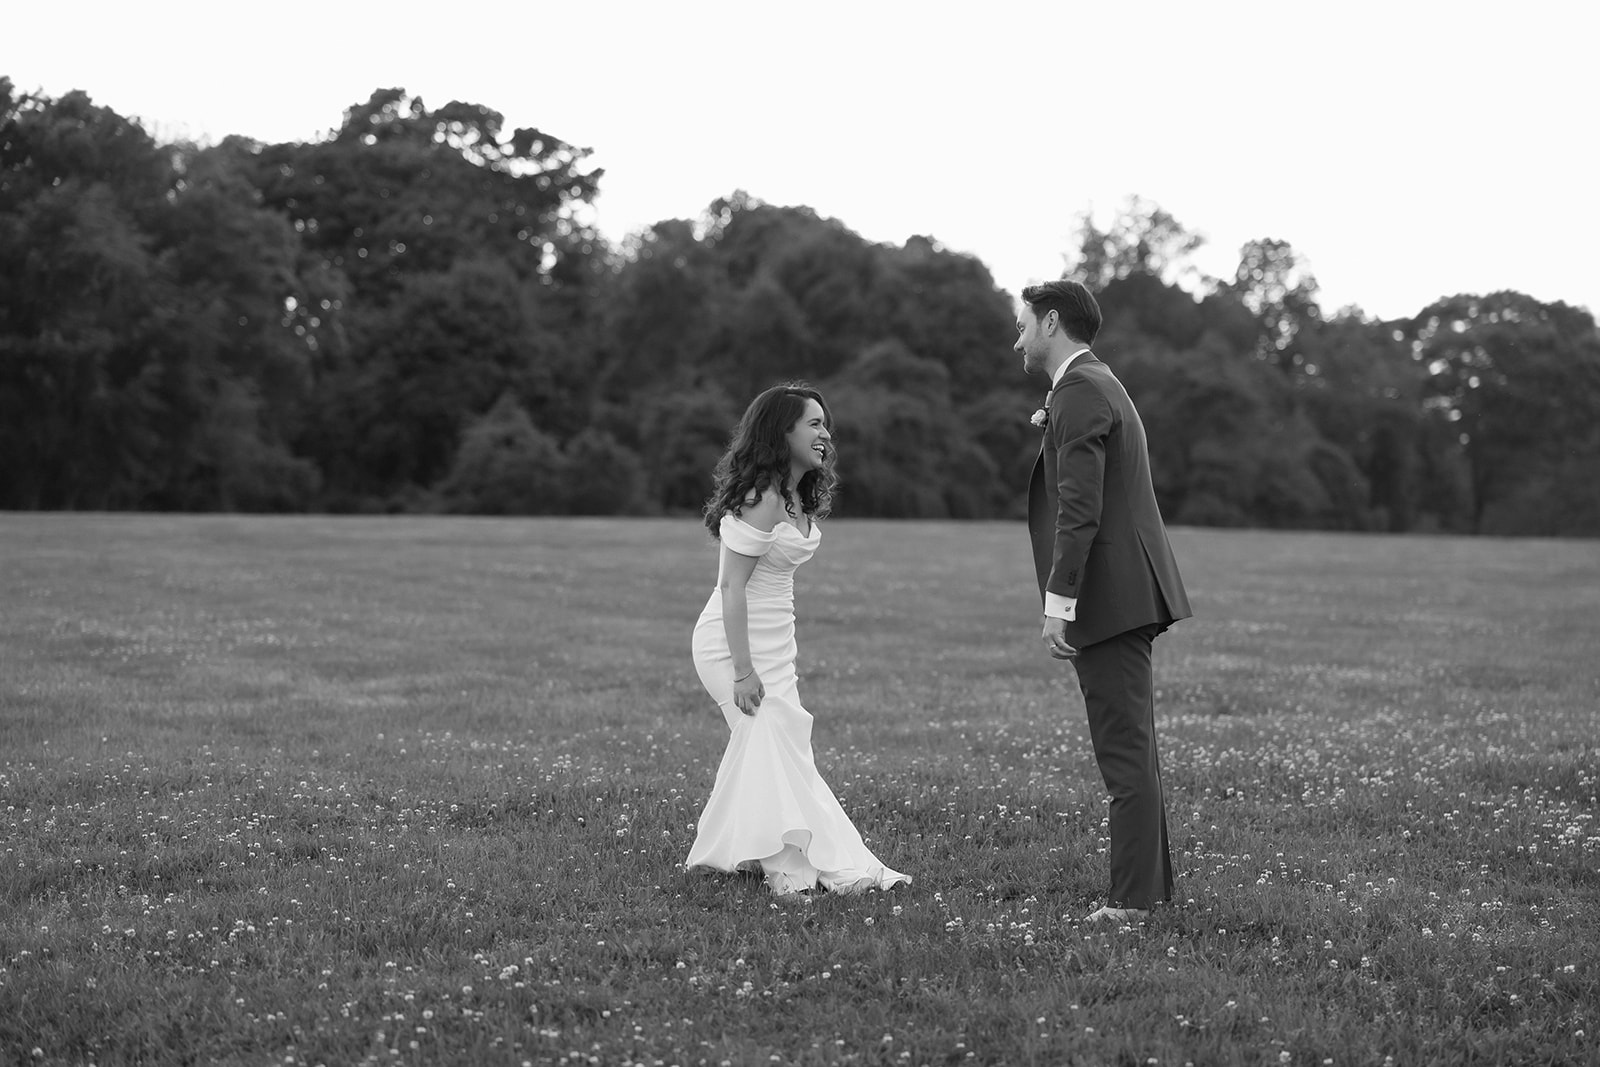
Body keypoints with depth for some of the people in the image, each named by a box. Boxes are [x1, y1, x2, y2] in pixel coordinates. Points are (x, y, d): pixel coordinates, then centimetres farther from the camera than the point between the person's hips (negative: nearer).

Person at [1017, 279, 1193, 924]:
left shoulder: (1079, 393, -12)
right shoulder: (1096, 385, 21)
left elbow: (1080, 510, -20)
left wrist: (1057, 604, -21)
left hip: (1108, 597, -11)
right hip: (1127, 594, 11)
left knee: (1126, 753, -7)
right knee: (1131, 749, 16)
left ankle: (1134, 900, -4)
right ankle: (1151, 883, 24)